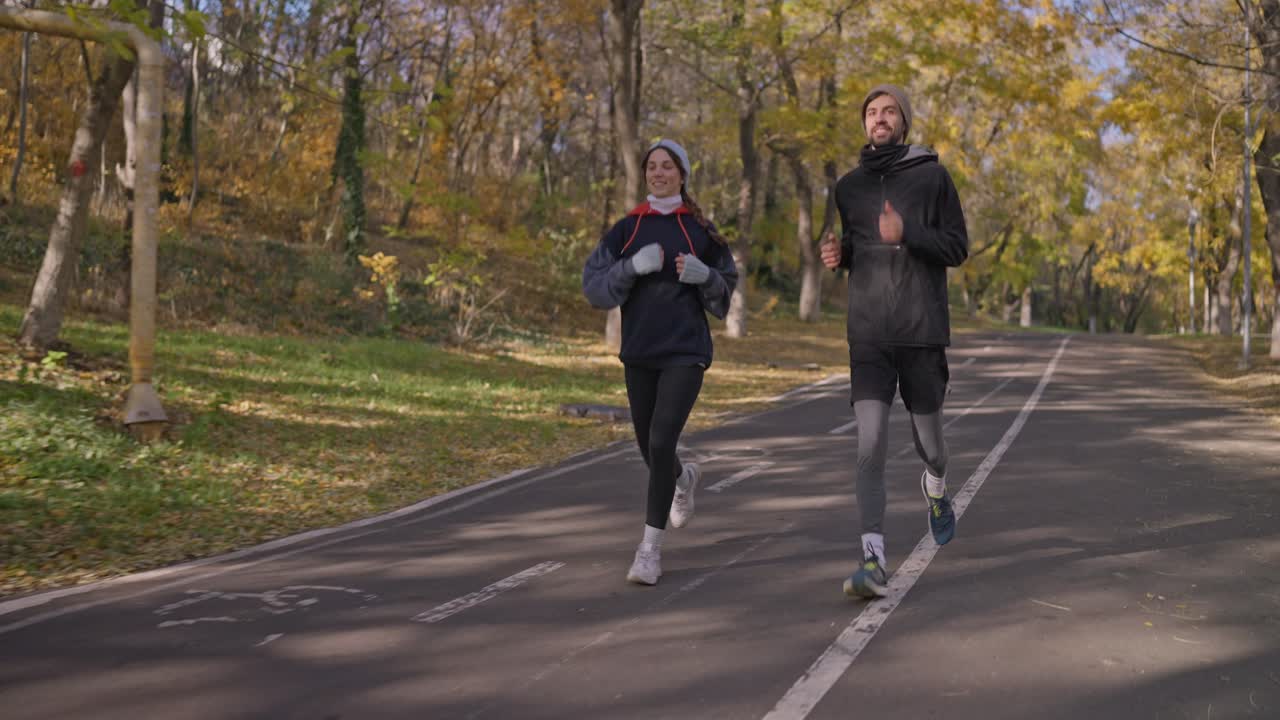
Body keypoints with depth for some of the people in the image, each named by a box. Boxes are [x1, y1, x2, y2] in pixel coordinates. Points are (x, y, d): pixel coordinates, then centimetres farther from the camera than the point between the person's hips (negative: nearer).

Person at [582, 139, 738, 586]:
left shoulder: (699, 230, 2)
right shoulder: (627, 228, 5)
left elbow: (725, 286, 9)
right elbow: (594, 286, -2)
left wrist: (704, 275, -12)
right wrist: (634, 266, -17)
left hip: (685, 352, -3)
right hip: (638, 352, 3)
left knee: (661, 441, -15)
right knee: (648, 446, 13)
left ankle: (650, 548, -5)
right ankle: (684, 479, 50)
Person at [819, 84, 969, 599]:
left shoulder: (931, 176, 1)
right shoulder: (849, 186, 11)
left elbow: (958, 247, -1)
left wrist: (907, 234, -18)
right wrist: (837, 255, 0)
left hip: (923, 330, -1)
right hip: (868, 334, 1)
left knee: (928, 439, 13)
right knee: (870, 444, -11)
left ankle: (935, 487, 49)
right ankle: (874, 560, -14)